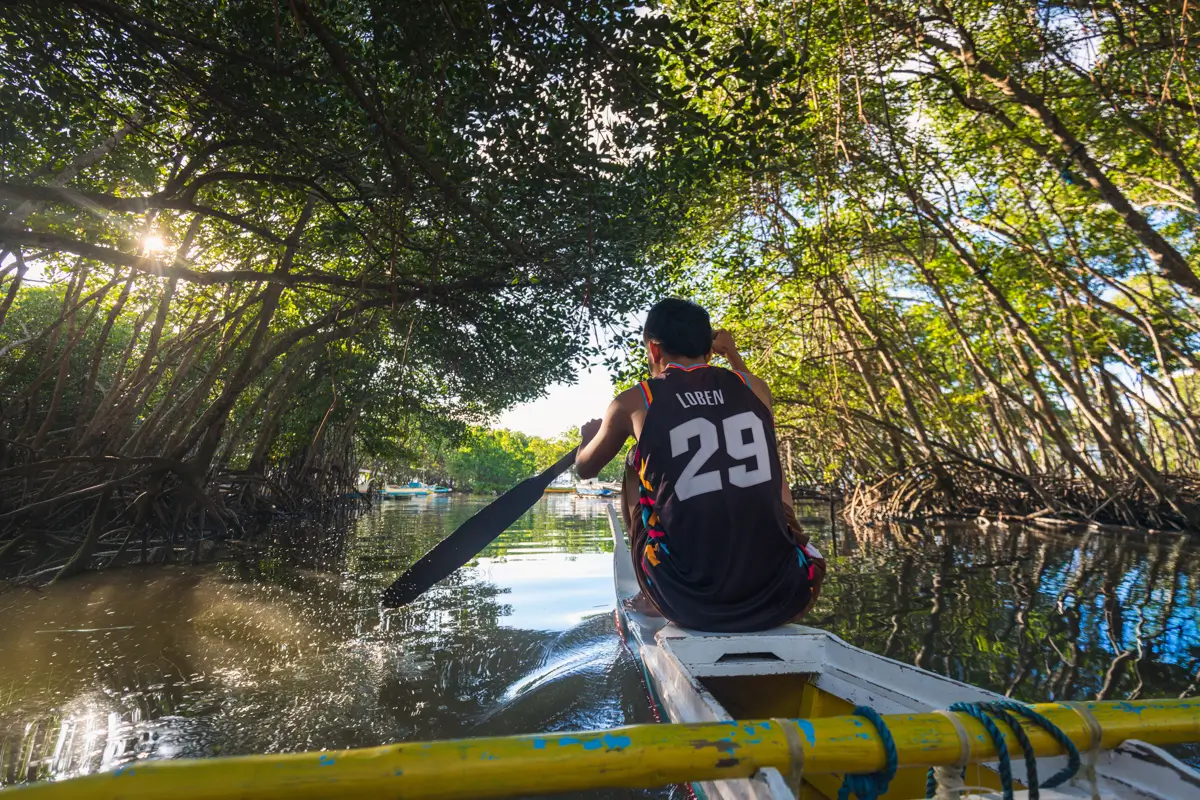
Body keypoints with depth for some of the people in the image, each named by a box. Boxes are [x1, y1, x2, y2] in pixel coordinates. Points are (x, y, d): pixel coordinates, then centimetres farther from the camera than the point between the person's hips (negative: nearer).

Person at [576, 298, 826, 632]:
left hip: (687, 600, -2)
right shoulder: (754, 388, 6)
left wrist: (590, 435, 41)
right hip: (784, 594, 3)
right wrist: (733, 355, 43)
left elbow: (585, 469, 19)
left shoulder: (634, 402, 0)